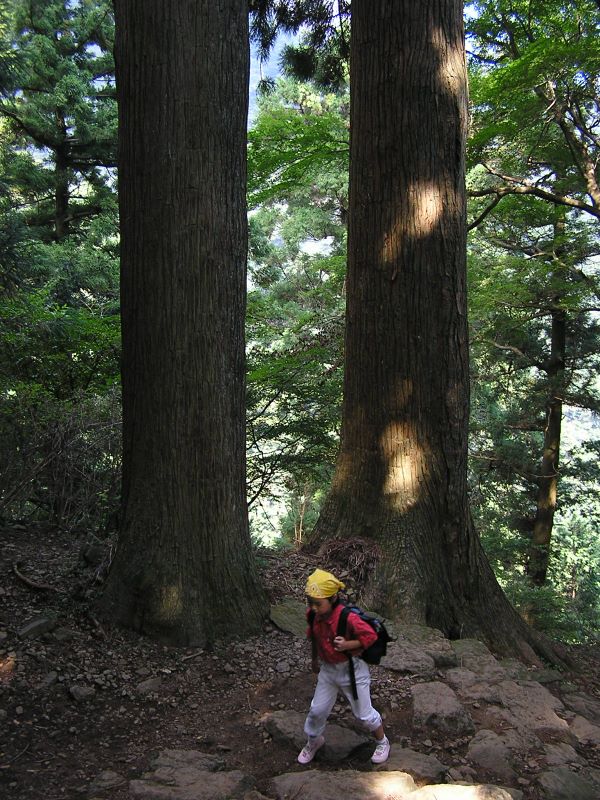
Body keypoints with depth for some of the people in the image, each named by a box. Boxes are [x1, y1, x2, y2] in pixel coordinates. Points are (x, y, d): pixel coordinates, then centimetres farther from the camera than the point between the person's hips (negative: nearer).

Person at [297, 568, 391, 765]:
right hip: (328, 669, 5)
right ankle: (313, 741, 43)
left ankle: (382, 742, 38)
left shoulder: (348, 618, -33)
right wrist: (315, 660, 19)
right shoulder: (313, 615, -14)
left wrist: (347, 645, -32)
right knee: (317, 710, 14)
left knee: (363, 714, 11)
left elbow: (370, 636, -21)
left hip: (352, 670, -5)